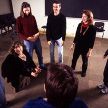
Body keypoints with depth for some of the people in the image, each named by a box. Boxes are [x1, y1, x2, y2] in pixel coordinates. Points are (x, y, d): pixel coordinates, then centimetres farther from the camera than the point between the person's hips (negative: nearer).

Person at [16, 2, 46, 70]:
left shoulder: (32, 17, 1)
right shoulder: (19, 19, -10)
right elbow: (19, 32, -8)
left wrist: (37, 33, -11)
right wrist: (27, 38, -20)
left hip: (37, 39, 4)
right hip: (27, 41, -4)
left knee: (40, 54, 19)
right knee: (29, 55, 11)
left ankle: (42, 65, 42)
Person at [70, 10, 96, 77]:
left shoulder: (92, 28, -17)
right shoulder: (80, 25, -5)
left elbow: (92, 41, -14)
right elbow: (76, 35, 5)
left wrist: (90, 51, -14)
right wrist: (73, 44, 8)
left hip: (86, 48, -4)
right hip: (78, 46, 4)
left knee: (85, 61, 17)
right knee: (74, 58, 19)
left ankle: (84, 71, 41)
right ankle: (72, 69, 43)